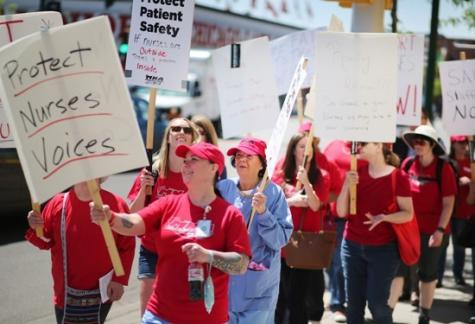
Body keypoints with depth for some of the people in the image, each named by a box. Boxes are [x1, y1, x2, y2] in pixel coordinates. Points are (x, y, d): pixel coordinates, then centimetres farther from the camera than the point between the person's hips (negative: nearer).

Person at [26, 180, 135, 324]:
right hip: (66, 294, 2)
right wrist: (35, 229, -16)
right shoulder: (58, 203, -3)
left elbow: (127, 247, -4)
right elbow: (46, 242, 6)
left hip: (101, 293, -1)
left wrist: (119, 280, -10)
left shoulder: (116, 204, -8)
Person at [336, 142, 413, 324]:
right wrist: (347, 185, -12)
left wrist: (384, 217, -22)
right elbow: (341, 212, 2)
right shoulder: (356, 173, 6)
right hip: (352, 247, 4)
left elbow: (408, 213, -6)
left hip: (383, 249, -4)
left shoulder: (397, 177, -7)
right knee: (353, 303, 7)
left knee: (376, 303, -5)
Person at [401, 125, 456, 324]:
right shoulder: (408, 164, 0)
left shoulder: (443, 168, -9)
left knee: (427, 273, 9)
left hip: (431, 230, -2)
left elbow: (448, 203, -9)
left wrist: (440, 230, -16)